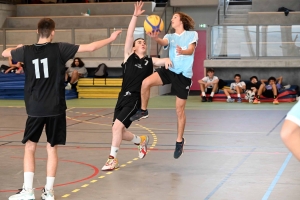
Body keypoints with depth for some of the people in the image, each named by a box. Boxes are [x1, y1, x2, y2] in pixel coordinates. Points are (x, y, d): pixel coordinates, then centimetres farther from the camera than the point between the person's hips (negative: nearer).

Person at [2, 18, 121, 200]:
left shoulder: (26, 51, 0)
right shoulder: (59, 49, -7)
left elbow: (5, 53, 20)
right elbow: (90, 47, -6)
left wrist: (19, 48, 40)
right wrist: (111, 39, 7)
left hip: (35, 109, 1)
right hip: (55, 109, -1)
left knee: (30, 148, 11)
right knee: (52, 149, 8)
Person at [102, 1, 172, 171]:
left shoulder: (150, 61, 8)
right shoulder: (129, 56, 8)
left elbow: (163, 61, -6)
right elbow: (129, 35, 0)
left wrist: (167, 60, -31)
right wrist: (135, 16, -8)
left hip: (135, 99, -3)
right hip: (123, 97, 3)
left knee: (117, 127, -18)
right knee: (119, 131, 8)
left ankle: (112, 159, -7)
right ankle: (141, 140, 38)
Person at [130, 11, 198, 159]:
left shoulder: (192, 34, 2)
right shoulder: (170, 36, 12)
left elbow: (191, 50, -16)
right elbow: (164, 43, -13)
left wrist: (183, 51, -41)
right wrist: (156, 38, -37)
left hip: (184, 75, -3)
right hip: (169, 70, 3)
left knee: (180, 109, 2)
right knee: (146, 83, -23)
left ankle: (179, 141, 17)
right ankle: (143, 111, 0)